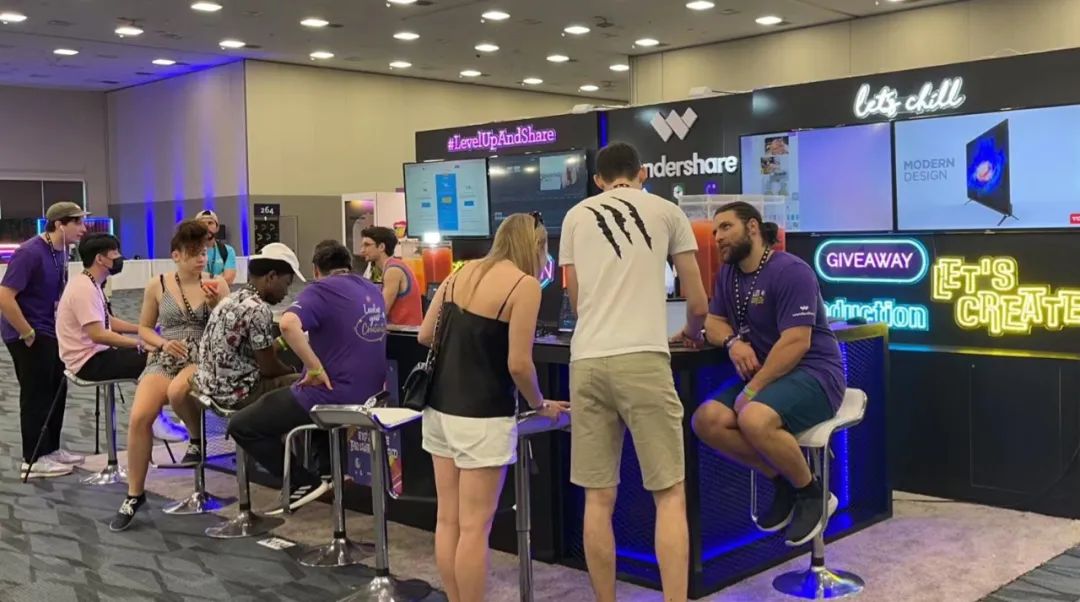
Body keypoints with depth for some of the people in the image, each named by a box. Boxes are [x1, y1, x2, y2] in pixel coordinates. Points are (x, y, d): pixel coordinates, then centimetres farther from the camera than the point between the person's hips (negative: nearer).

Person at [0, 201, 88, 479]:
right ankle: (34, 460, 8)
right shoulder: (30, 252, -22)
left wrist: (62, 325, 12)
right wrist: (28, 334, -21)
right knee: (36, 396, -1)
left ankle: (51, 449, 26)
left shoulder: (60, 251, 5)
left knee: (56, 391, 15)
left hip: (49, 332, 9)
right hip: (28, 336, -9)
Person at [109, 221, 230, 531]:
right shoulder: (157, 286, 6)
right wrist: (163, 343, -5)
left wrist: (215, 304, -13)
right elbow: (144, 329, 15)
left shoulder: (217, 284, 4)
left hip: (203, 359, -2)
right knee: (139, 417, -24)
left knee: (177, 391, -39)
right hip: (164, 360, 2)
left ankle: (197, 439, -5)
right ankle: (134, 494, -5)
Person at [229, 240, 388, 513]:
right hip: (368, 395, 8)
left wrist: (315, 368, -25)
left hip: (332, 396, -8)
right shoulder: (373, 290, 10)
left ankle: (305, 482, 2)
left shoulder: (321, 290, -12)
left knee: (241, 426, 3)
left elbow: (288, 324, -32)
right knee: (285, 394, 36)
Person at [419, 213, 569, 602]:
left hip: (440, 406, 7)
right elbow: (518, 364, -15)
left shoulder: (462, 273, 9)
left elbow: (425, 336, 11)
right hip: (482, 415, -7)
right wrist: (540, 405, 2)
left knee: (448, 519, 12)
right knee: (474, 527, 0)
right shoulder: (525, 285, -11)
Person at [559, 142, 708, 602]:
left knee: (598, 498, 8)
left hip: (586, 361, 3)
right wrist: (691, 333, 37)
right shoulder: (666, 211, 11)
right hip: (643, 359, -2)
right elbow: (698, 304, 15)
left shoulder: (576, 216, 16)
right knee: (670, 493, 4)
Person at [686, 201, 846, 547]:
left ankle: (811, 491, -8)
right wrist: (732, 342, -11)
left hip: (813, 373, -8)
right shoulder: (727, 274, 11)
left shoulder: (790, 271, -15)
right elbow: (713, 323, 14)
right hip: (768, 375, 8)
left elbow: (796, 342, -22)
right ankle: (783, 481, 2)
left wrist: (752, 390, -23)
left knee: (754, 419, -35)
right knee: (706, 421, -15)